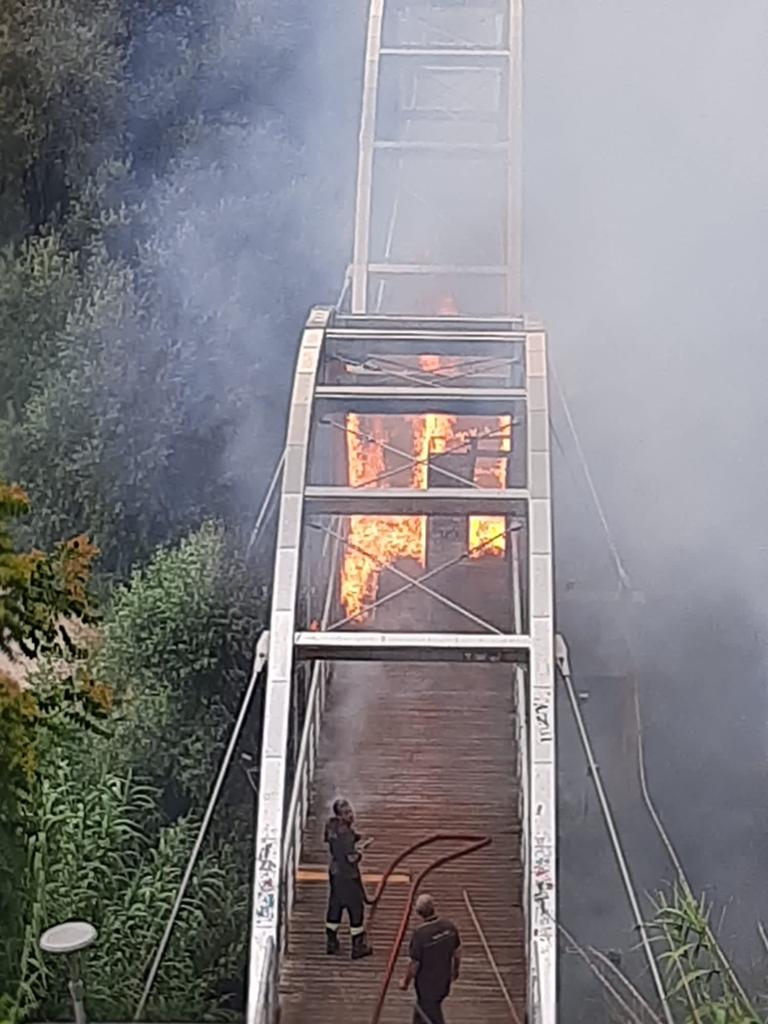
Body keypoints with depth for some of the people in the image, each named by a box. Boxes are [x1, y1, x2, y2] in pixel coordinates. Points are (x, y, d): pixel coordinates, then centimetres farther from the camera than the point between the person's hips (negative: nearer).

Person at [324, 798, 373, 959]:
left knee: (335, 907, 18)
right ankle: (358, 947, 14)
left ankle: (331, 943, 28)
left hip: (334, 872, 8)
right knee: (356, 909, 5)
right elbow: (351, 858, -28)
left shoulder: (332, 826, -3)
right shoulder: (345, 833, -27)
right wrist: (359, 854, -4)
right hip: (348, 876, -8)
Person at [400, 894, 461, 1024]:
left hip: (427, 986, -6)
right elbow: (457, 952, 1)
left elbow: (414, 963, -20)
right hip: (444, 982, 6)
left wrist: (405, 982, -2)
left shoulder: (420, 933, -30)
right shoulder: (449, 926, -14)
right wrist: (455, 970, 20)